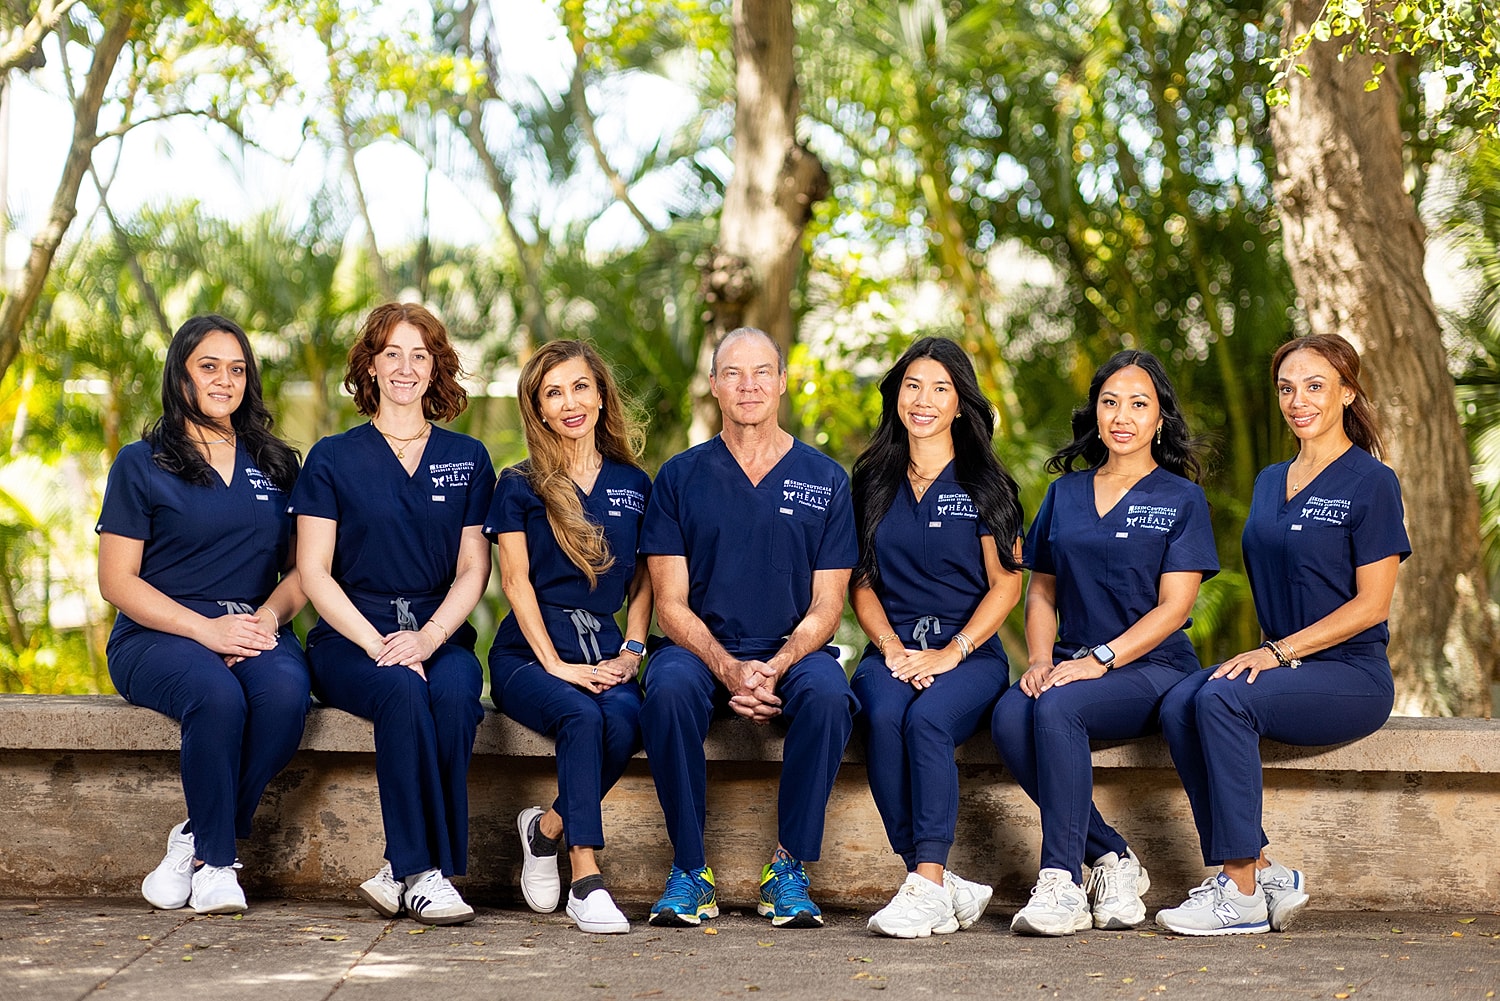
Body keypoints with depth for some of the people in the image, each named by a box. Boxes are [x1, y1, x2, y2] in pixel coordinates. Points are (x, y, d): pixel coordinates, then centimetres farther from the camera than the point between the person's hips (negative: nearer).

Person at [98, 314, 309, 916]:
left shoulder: (275, 465, 19)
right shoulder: (140, 464, 7)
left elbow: (302, 567, 16)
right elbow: (117, 580, 0)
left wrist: (268, 617, -7)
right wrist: (206, 628, -14)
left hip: (256, 632, 3)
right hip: (159, 635, -3)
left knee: (285, 690, -34)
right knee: (217, 695, -37)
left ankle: (197, 842, -18)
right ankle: (217, 863, -20)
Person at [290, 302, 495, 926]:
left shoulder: (467, 459, 14)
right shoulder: (333, 459, 7)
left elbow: (473, 569, 8)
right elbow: (313, 572, 1)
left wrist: (427, 637, -11)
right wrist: (376, 643, -14)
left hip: (440, 634, 2)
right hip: (350, 635, -2)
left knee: (454, 694, -33)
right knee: (403, 692, -35)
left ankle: (407, 869, -28)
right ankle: (424, 872, -32)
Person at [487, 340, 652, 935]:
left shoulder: (634, 485, 14)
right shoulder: (520, 486, 5)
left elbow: (643, 583, 18)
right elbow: (517, 581, -1)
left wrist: (631, 651, 1)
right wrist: (555, 664, -12)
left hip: (603, 650, 3)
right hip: (528, 652, -3)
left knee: (624, 723, -32)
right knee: (583, 716, -35)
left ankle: (546, 828, -9)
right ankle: (586, 878, -32)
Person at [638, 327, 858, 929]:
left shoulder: (825, 480, 7)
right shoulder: (680, 478, 6)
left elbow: (826, 606, 3)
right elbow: (671, 604, 1)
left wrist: (774, 668, -16)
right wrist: (728, 669, -18)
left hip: (792, 651, 0)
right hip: (700, 648, 0)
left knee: (827, 693, -34)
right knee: (669, 690, -34)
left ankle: (790, 870, -20)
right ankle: (689, 872, -21)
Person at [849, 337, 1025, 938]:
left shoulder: (984, 483, 6)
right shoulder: (873, 482, 16)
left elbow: (1006, 584, 1)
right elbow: (861, 583, 14)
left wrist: (951, 653, -12)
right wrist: (892, 648, -5)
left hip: (970, 651, -2)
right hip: (893, 647, 2)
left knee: (927, 719, -35)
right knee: (883, 717, -32)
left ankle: (926, 885, -35)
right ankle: (944, 887, -29)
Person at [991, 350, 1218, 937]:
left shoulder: (1181, 498, 3)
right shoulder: (1065, 493, 17)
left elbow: (1174, 606, -5)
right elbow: (1041, 590, 17)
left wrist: (1100, 659, -18)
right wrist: (1039, 659, -3)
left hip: (1152, 667, -4)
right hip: (1072, 663, 4)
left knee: (1057, 707, -34)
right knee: (1009, 718, -29)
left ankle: (1062, 882, -31)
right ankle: (1113, 858, -18)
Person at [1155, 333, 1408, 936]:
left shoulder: (1370, 482, -4)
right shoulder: (1270, 482, 18)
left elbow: (1371, 603, -10)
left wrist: (1280, 651, -17)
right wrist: (1264, 653, 2)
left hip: (1351, 676, -6)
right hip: (1284, 666, 6)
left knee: (1222, 699, -31)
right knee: (1178, 705, -23)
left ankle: (1243, 893, -26)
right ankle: (1267, 875, -19)